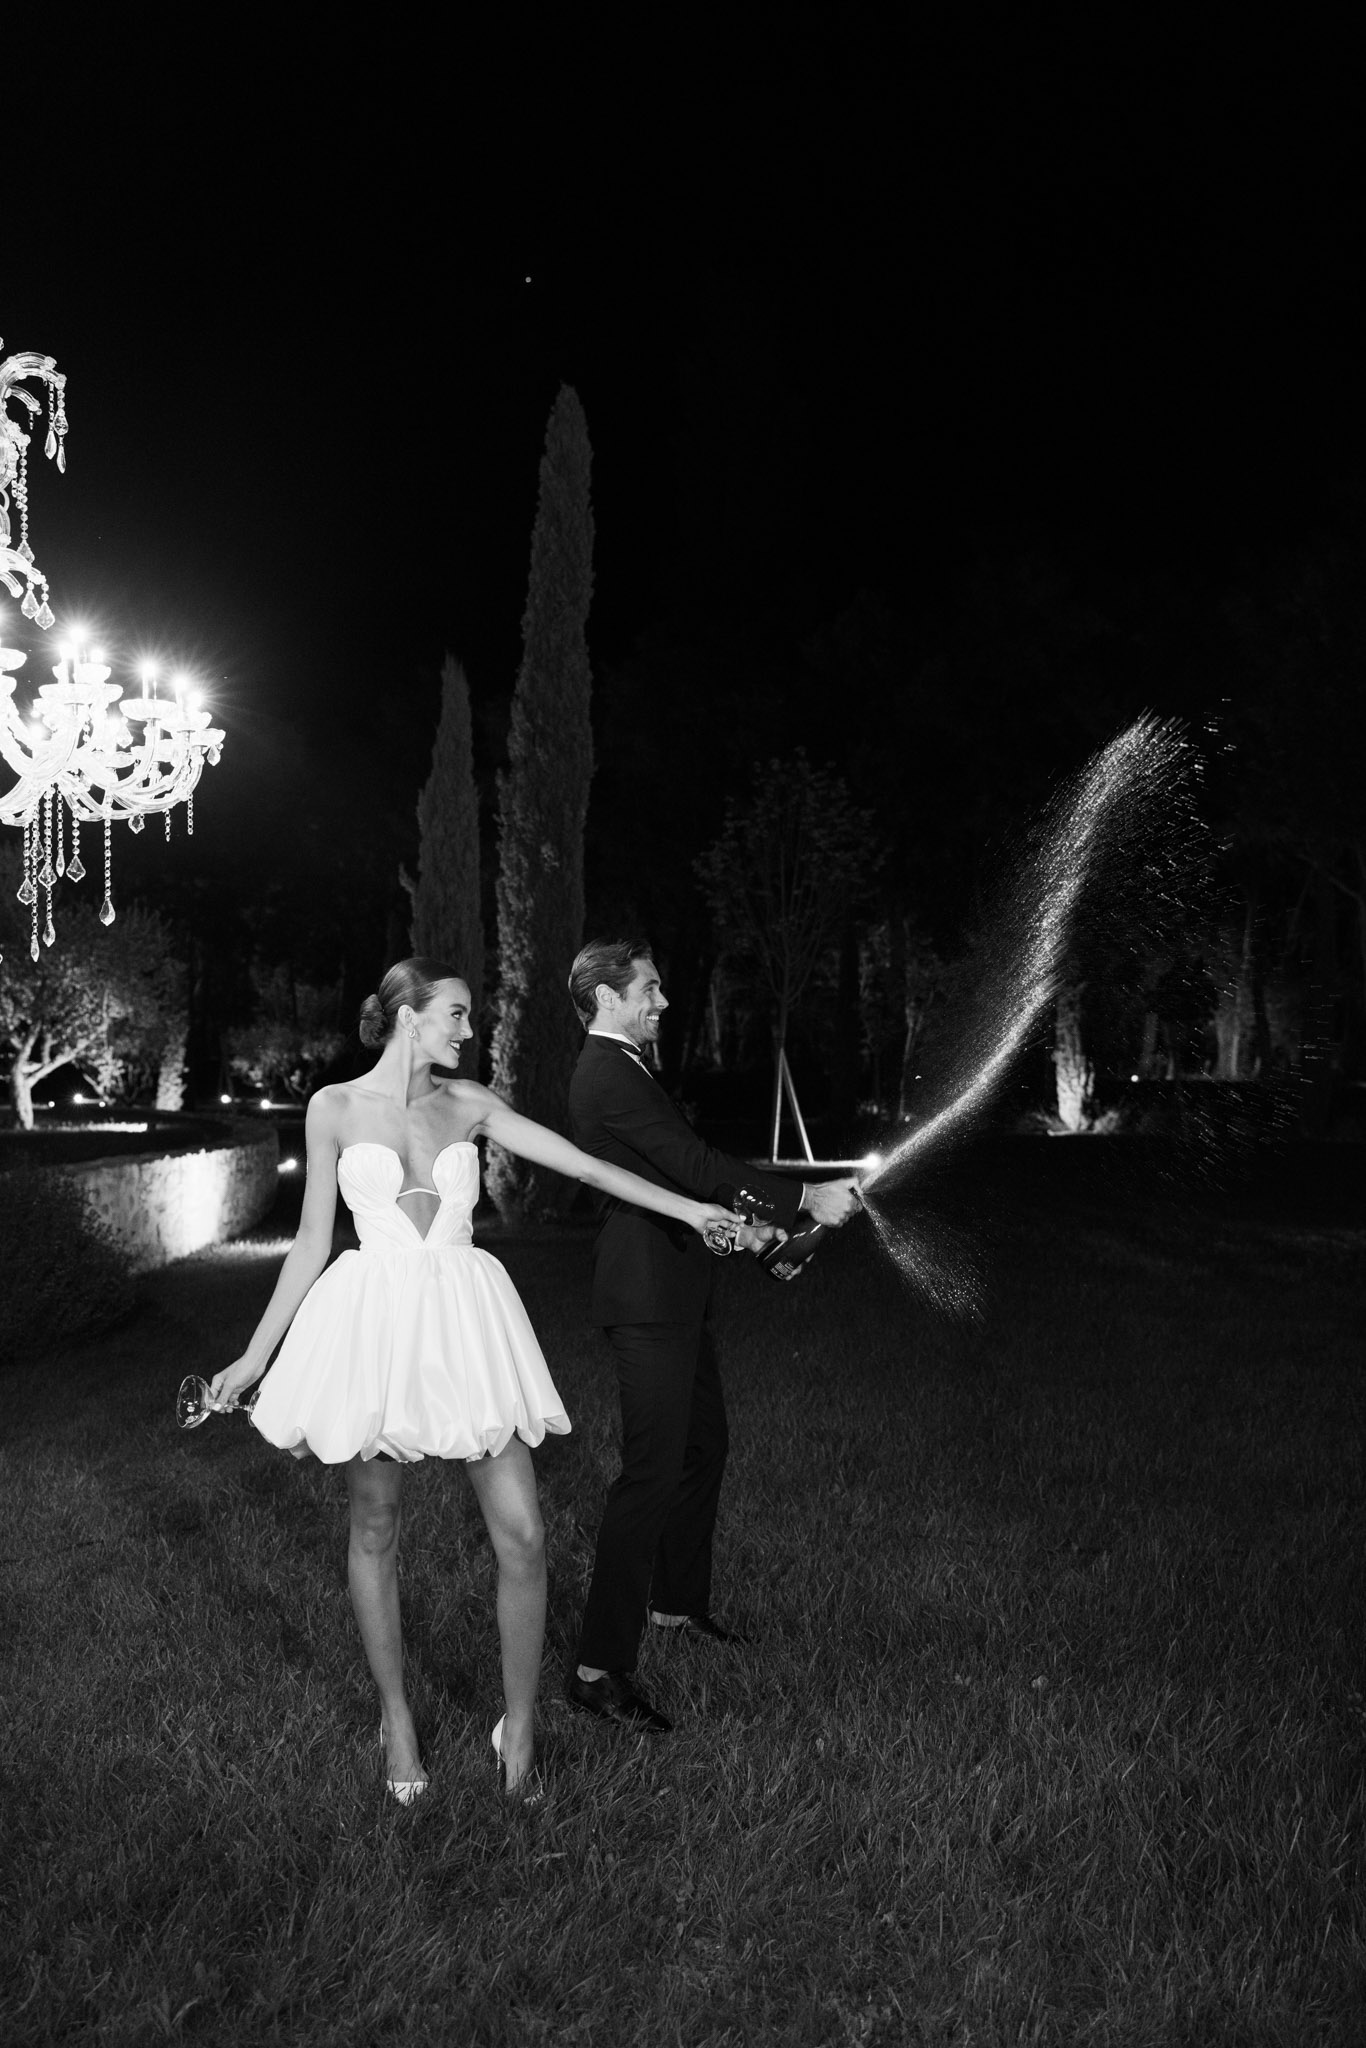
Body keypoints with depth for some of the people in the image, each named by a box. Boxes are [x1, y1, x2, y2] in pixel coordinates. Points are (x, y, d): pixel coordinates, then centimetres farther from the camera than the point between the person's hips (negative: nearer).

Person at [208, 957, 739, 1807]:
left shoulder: (468, 1103, 6)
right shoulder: (335, 1108, 0)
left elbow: (584, 1164, 5)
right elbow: (313, 1243, 5)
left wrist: (688, 1208, 0)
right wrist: (255, 1355, 6)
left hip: (468, 1321, 2)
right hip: (376, 1324, -1)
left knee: (522, 1534, -3)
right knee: (376, 1530, 11)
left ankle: (519, 1729, 15)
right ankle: (397, 1718, 31)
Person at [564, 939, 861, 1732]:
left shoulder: (623, 1067, 15)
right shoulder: (610, 1077, -19)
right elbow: (694, 1165, -24)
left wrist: (737, 1221, 14)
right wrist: (804, 1199, -21)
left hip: (677, 1290, 11)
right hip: (649, 1295, -11)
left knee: (704, 1446, 21)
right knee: (653, 1472, -9)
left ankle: (679, 1599, 39)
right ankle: (601, 1668, -2)